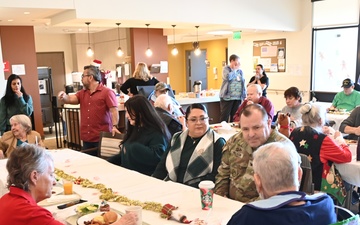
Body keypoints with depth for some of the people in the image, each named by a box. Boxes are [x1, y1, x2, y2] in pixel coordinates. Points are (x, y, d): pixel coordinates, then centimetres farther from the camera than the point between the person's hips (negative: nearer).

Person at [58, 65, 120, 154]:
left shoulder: (107, 92, -5)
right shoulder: (82, 93, 17)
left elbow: (114, 110, -12)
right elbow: (70, 99, 6)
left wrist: (114, 126, -25)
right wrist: (64, 97, -17)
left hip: (102, 138, -6)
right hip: (86, 138, 6)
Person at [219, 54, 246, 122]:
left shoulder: (240, 71, 13)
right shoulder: (226, 69, 0)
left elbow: (243, 84, 14)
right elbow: (227, 77, -22)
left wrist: (244, 96, 7)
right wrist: (234, 70, -7)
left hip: (238, 98, 5)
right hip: (227, 97, -5)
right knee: (224, 116, -4)